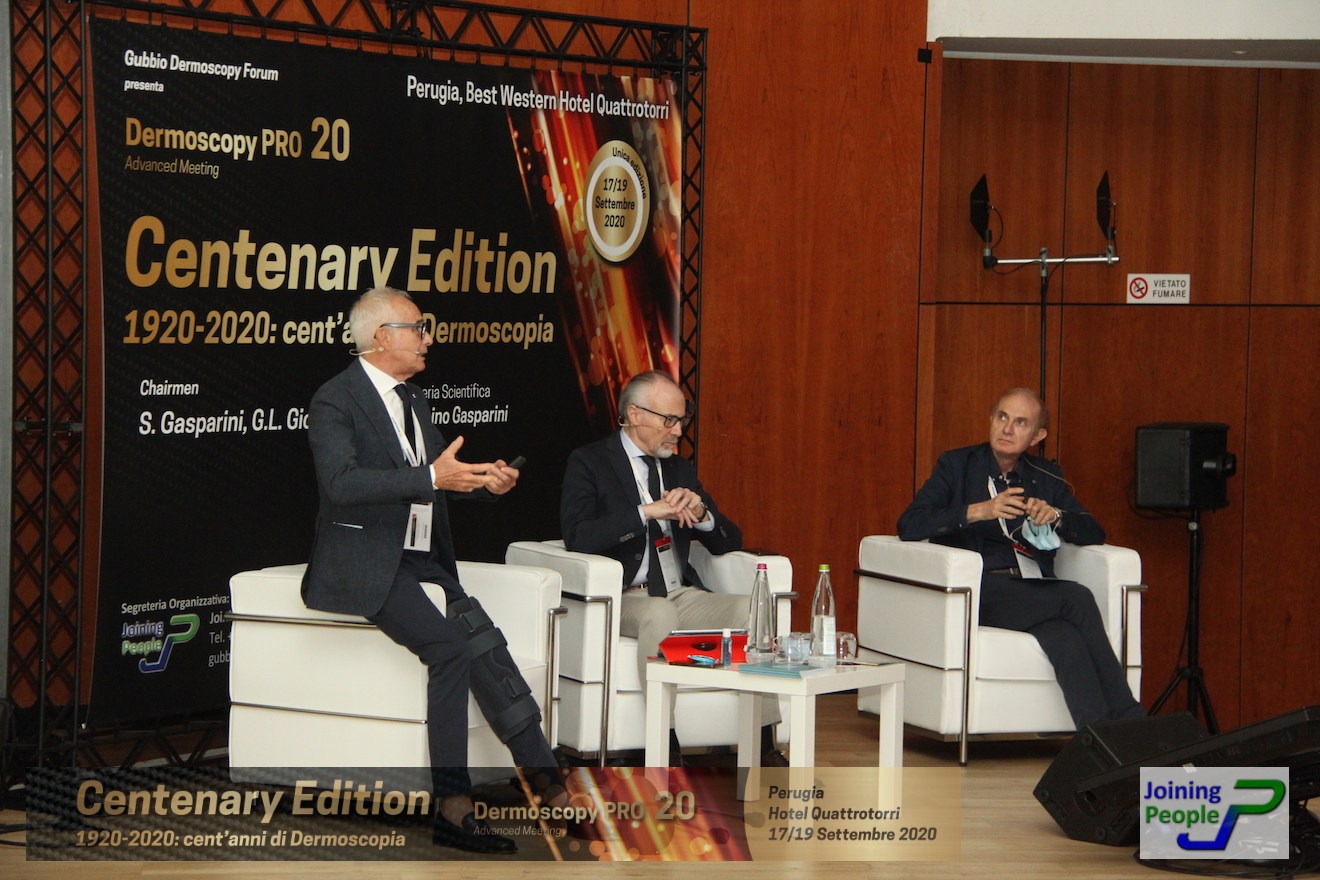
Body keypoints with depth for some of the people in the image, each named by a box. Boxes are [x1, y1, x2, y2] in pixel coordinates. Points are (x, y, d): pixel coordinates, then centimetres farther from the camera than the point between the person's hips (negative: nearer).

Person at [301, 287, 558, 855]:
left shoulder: (411, 399, 19)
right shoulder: (335, 401, -8)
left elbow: (444, 471, 29)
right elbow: (342, 483, -24)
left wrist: (485, 482, 7)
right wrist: (431, 477, -31)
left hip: (421, 562, 7)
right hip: (364, 566, -7)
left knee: (482, 643, -17)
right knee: (450, 647, -27)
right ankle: (454, 806, -23)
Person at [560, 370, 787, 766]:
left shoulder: (680, 469, 20)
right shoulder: (588, 462, 2)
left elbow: (730, 541, 18)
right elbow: (577, 536, -15)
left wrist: (700, 513, -5)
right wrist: (648, 512, -21)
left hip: (683, 596, 6)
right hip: (624, 600, -5)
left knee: (751, 609, -20)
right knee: (659, 615, -37)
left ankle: (764, 745, -22)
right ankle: (665, 748, -37)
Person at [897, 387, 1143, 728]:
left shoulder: (1046, 477, 22)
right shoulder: (956, 466, 11)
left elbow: (1094, 533, 15)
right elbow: (908, 525, -4)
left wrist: (1054, 516, -7)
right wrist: (979, 511, -16)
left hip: (1034, 593, 4)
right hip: (980, 592, -4)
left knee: (1064, 636, -33)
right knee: (1079, 599, -29)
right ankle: (1128, 723, -30)